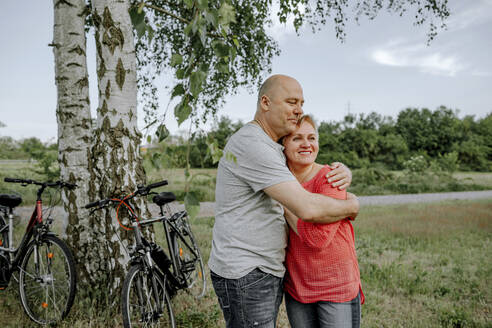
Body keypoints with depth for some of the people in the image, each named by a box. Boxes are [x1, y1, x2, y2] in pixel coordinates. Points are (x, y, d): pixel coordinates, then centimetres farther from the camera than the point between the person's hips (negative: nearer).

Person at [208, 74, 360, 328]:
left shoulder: (272, 148, 13)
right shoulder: (252, 145, -21)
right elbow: (308, 208, -28)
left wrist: (343, 172, -1)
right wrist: (351, 206, -8)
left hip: (268, 271, 10)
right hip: (245, 275, -10)